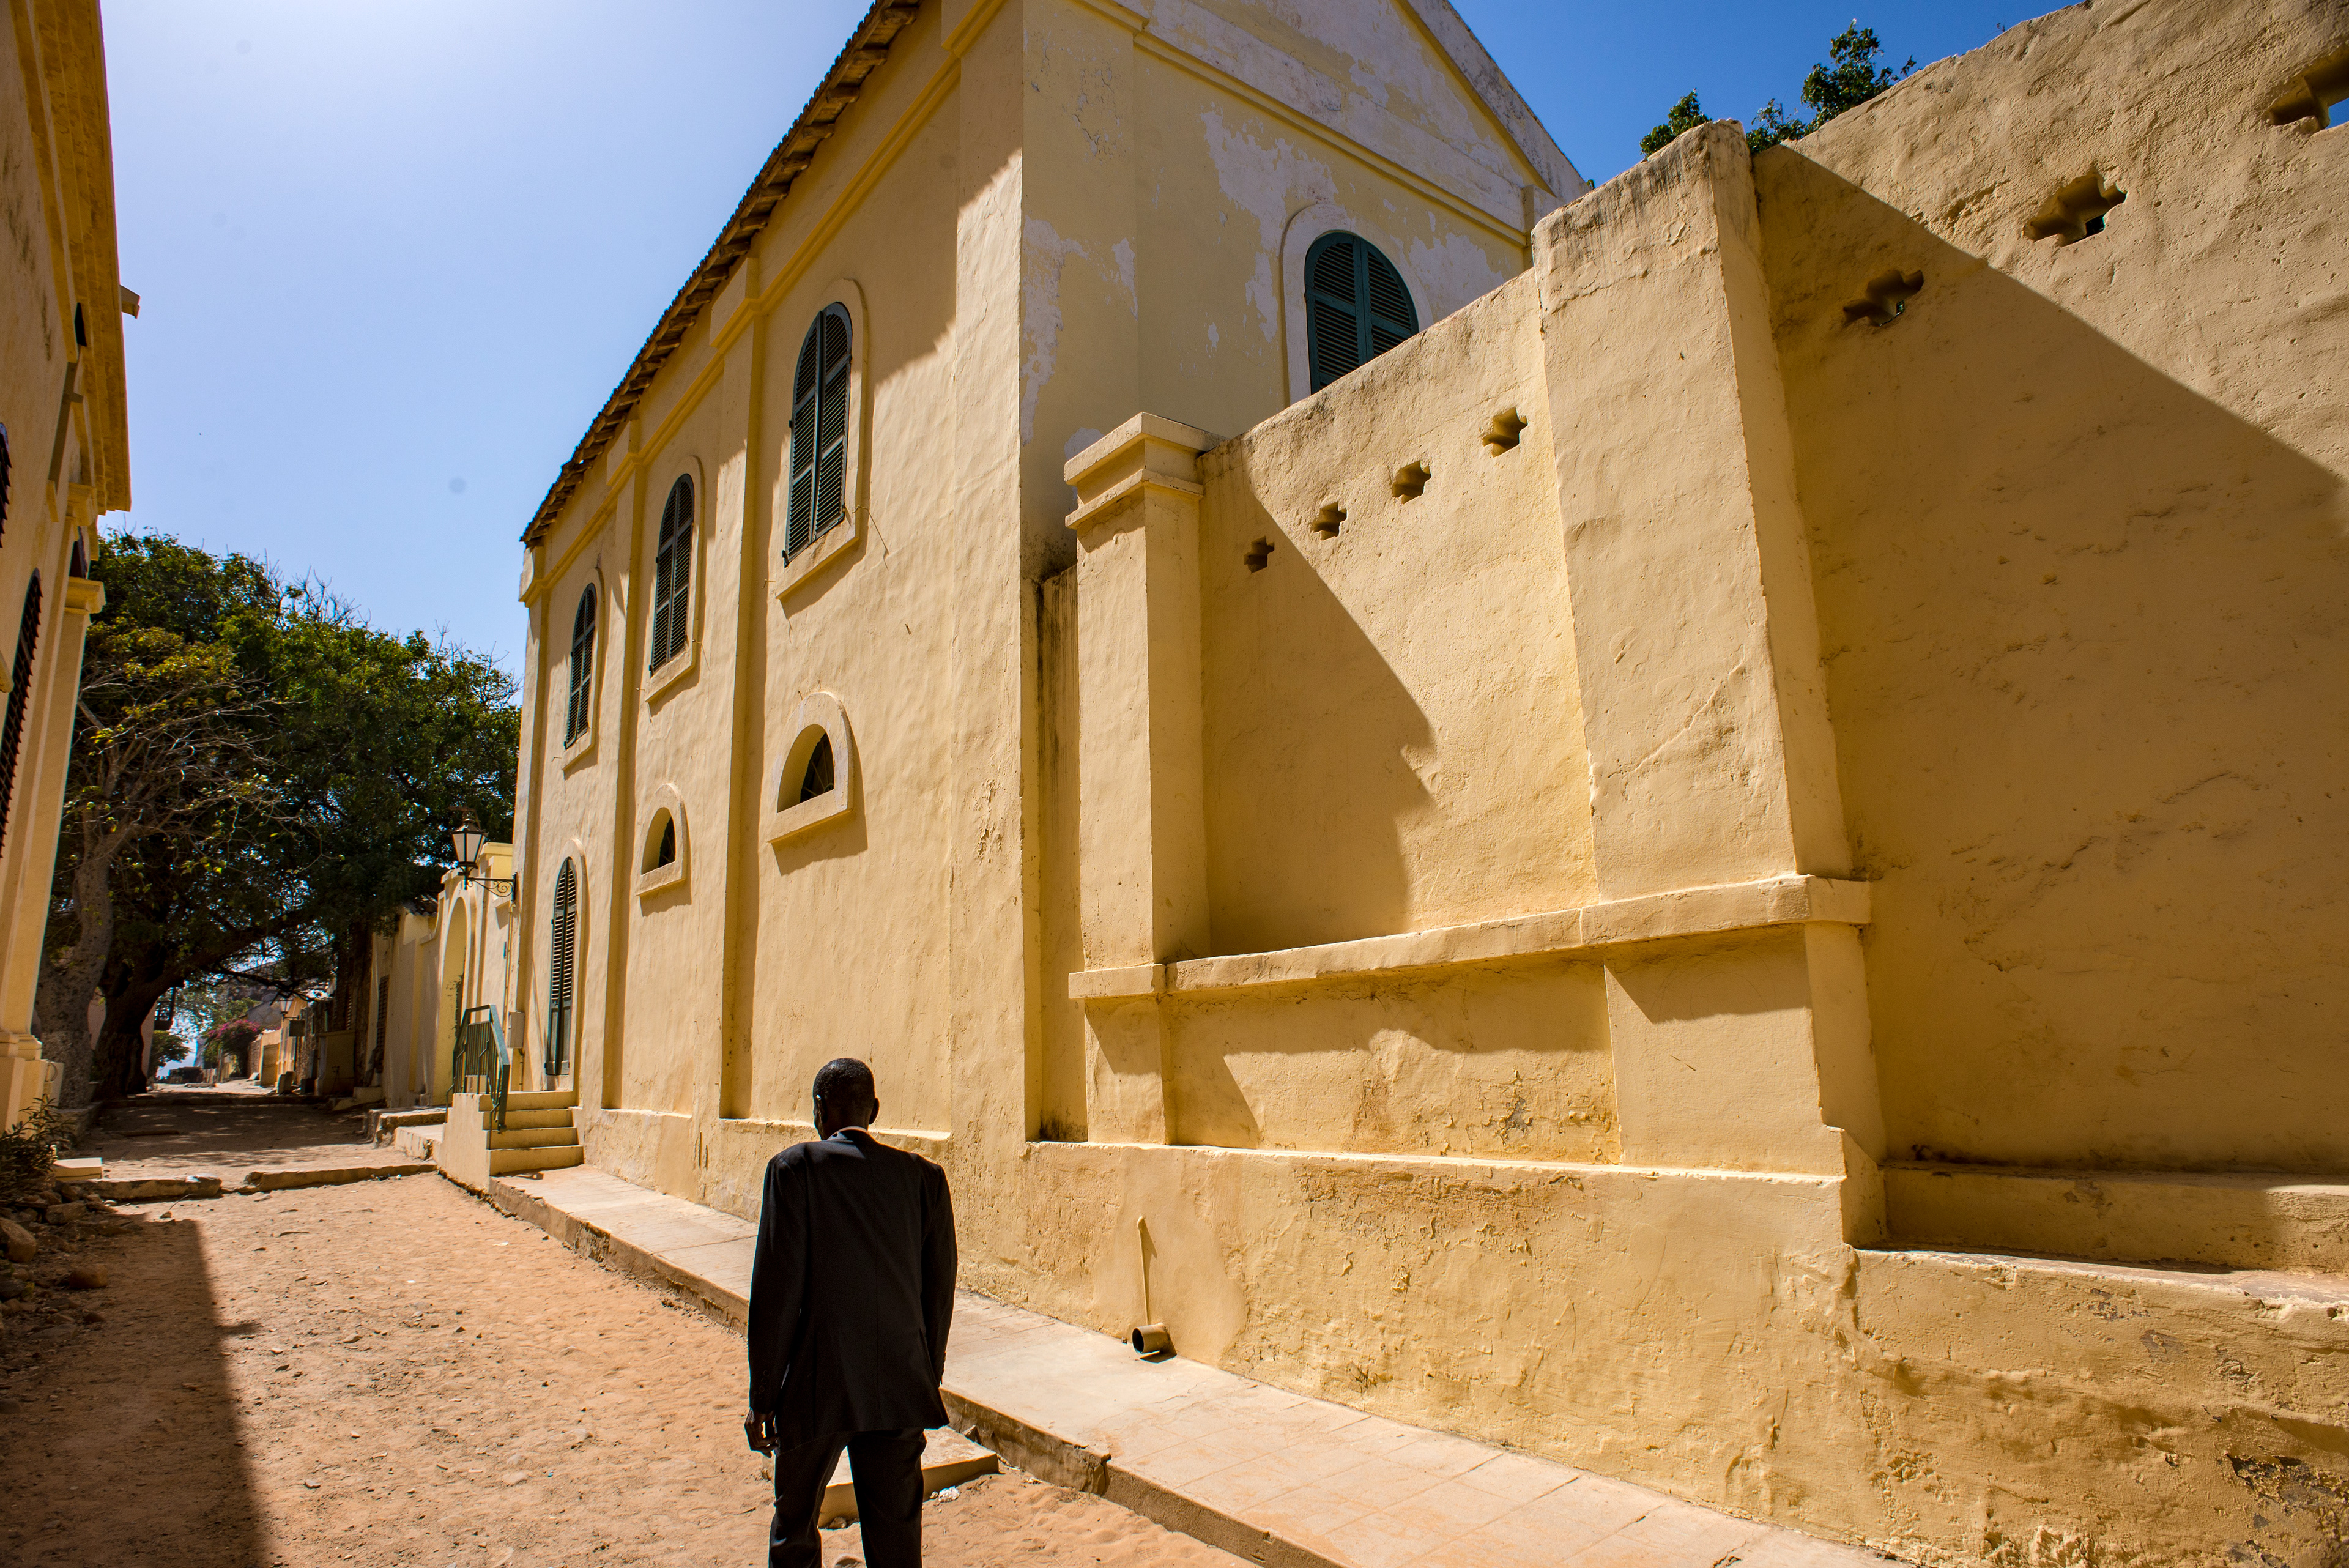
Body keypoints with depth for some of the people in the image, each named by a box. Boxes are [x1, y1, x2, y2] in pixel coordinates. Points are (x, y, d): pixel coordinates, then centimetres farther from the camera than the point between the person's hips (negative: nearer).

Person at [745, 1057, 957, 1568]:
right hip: (901, 1390, 3)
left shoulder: (795, 1167, -9)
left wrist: (762, 1397, -2)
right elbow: (938, 1292, 4)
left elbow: (776, 1290, -11)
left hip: (816, 1389, -2)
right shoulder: (925, 1176, 0)